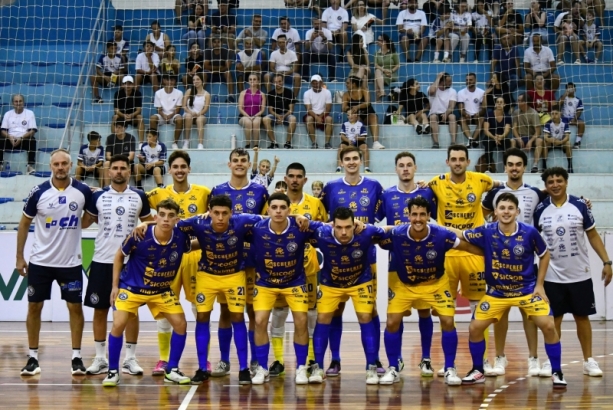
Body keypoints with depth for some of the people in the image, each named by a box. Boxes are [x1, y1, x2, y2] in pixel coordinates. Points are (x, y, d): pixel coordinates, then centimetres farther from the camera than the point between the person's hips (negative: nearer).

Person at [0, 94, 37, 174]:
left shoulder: (30, 113, 6)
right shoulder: (8, 114, 12)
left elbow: (32, 131, -3)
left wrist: (21, 138, -18)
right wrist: (10, 137, -17)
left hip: (24, 139, -2)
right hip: (10, 139, 2)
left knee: (32, 141, -34)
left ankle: (30, 166, -33)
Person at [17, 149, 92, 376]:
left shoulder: (83, 191, -7)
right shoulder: (38, 193, -7)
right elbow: (24, 223, 3)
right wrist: (19, 257, 2)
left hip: (71, 262, 0)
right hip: (40, 261, 0)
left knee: (75, 307, 2)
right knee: (34, 307, 5)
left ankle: (76, 357, 12)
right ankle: (33, 357, 15)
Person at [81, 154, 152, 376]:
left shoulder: (139, 197, 3)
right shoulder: (97, 196, 3)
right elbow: (84, 223, 10)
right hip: (102, 260, 0)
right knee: (100, 309, 4)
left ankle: (130, 358, 10)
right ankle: (100, 358, 13)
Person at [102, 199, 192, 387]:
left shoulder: (181, 238, -18)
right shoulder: (139, 236, -24)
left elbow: (191, 248, 10)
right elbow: (119, 256, -5)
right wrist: (115, 285, -4)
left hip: (162, 291, 3)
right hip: (131, 287, -3)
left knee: (181, 324, -4)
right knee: (118, 324, -16)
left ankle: (171, 370, 11)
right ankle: (113, 372, 0)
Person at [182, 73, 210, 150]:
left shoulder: (206, 94, 4)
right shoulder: (189, 91, 8)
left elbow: (206, 109, -4)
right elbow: (184, 106, 2)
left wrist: (198, 114, -23)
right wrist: (190, 112, -18)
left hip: (200, 115, -1)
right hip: (188, 114, 1)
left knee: (200, 119, -36)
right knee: (189, 116, -35)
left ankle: (200, 145, -49)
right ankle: (186, 142, -34)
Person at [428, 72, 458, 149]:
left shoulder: (452, 91, 3)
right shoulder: (432, 88, -1)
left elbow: (451, 106, -10)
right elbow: (431, 91, -28)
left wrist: (446, 114, -31)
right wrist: (438, 78, -16)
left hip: (446, 115, 1)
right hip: (435, 115, -1)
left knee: (452, 116, -32)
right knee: (433, 116, -35)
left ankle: (453, 142, -41)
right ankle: (435, 142, -42)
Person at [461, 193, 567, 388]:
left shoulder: (529, 232, -16)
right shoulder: (486, 232, -14)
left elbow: (545, 255, 0)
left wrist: (539, 285, -3)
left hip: (527, 289, -1)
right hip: (496, 292, 2)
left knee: (548, 326, -14)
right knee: (475, 328, -5)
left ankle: (557, 373, 3)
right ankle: (478, 371, 16)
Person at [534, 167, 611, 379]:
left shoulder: (579, 205, -4)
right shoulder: (540, 210, -3)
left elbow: (593, 235, 2)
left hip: (580, 273, 0)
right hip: (552, 276, 0)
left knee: (582, 316, 7)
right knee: (554, 318, 5)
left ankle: (589, 361, 15)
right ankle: (552, 361, 13)